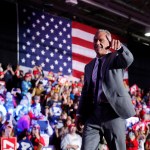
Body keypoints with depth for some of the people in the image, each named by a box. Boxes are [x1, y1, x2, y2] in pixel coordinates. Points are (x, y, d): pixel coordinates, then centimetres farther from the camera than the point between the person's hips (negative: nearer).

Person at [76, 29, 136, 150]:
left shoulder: (116, 58, 5)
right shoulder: (89, 66, 20)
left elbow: (129, 59, -19)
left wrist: (119, 47, -41)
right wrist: (80, 114, 11)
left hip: (114, 112, -4)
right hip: (93, 113, 4)